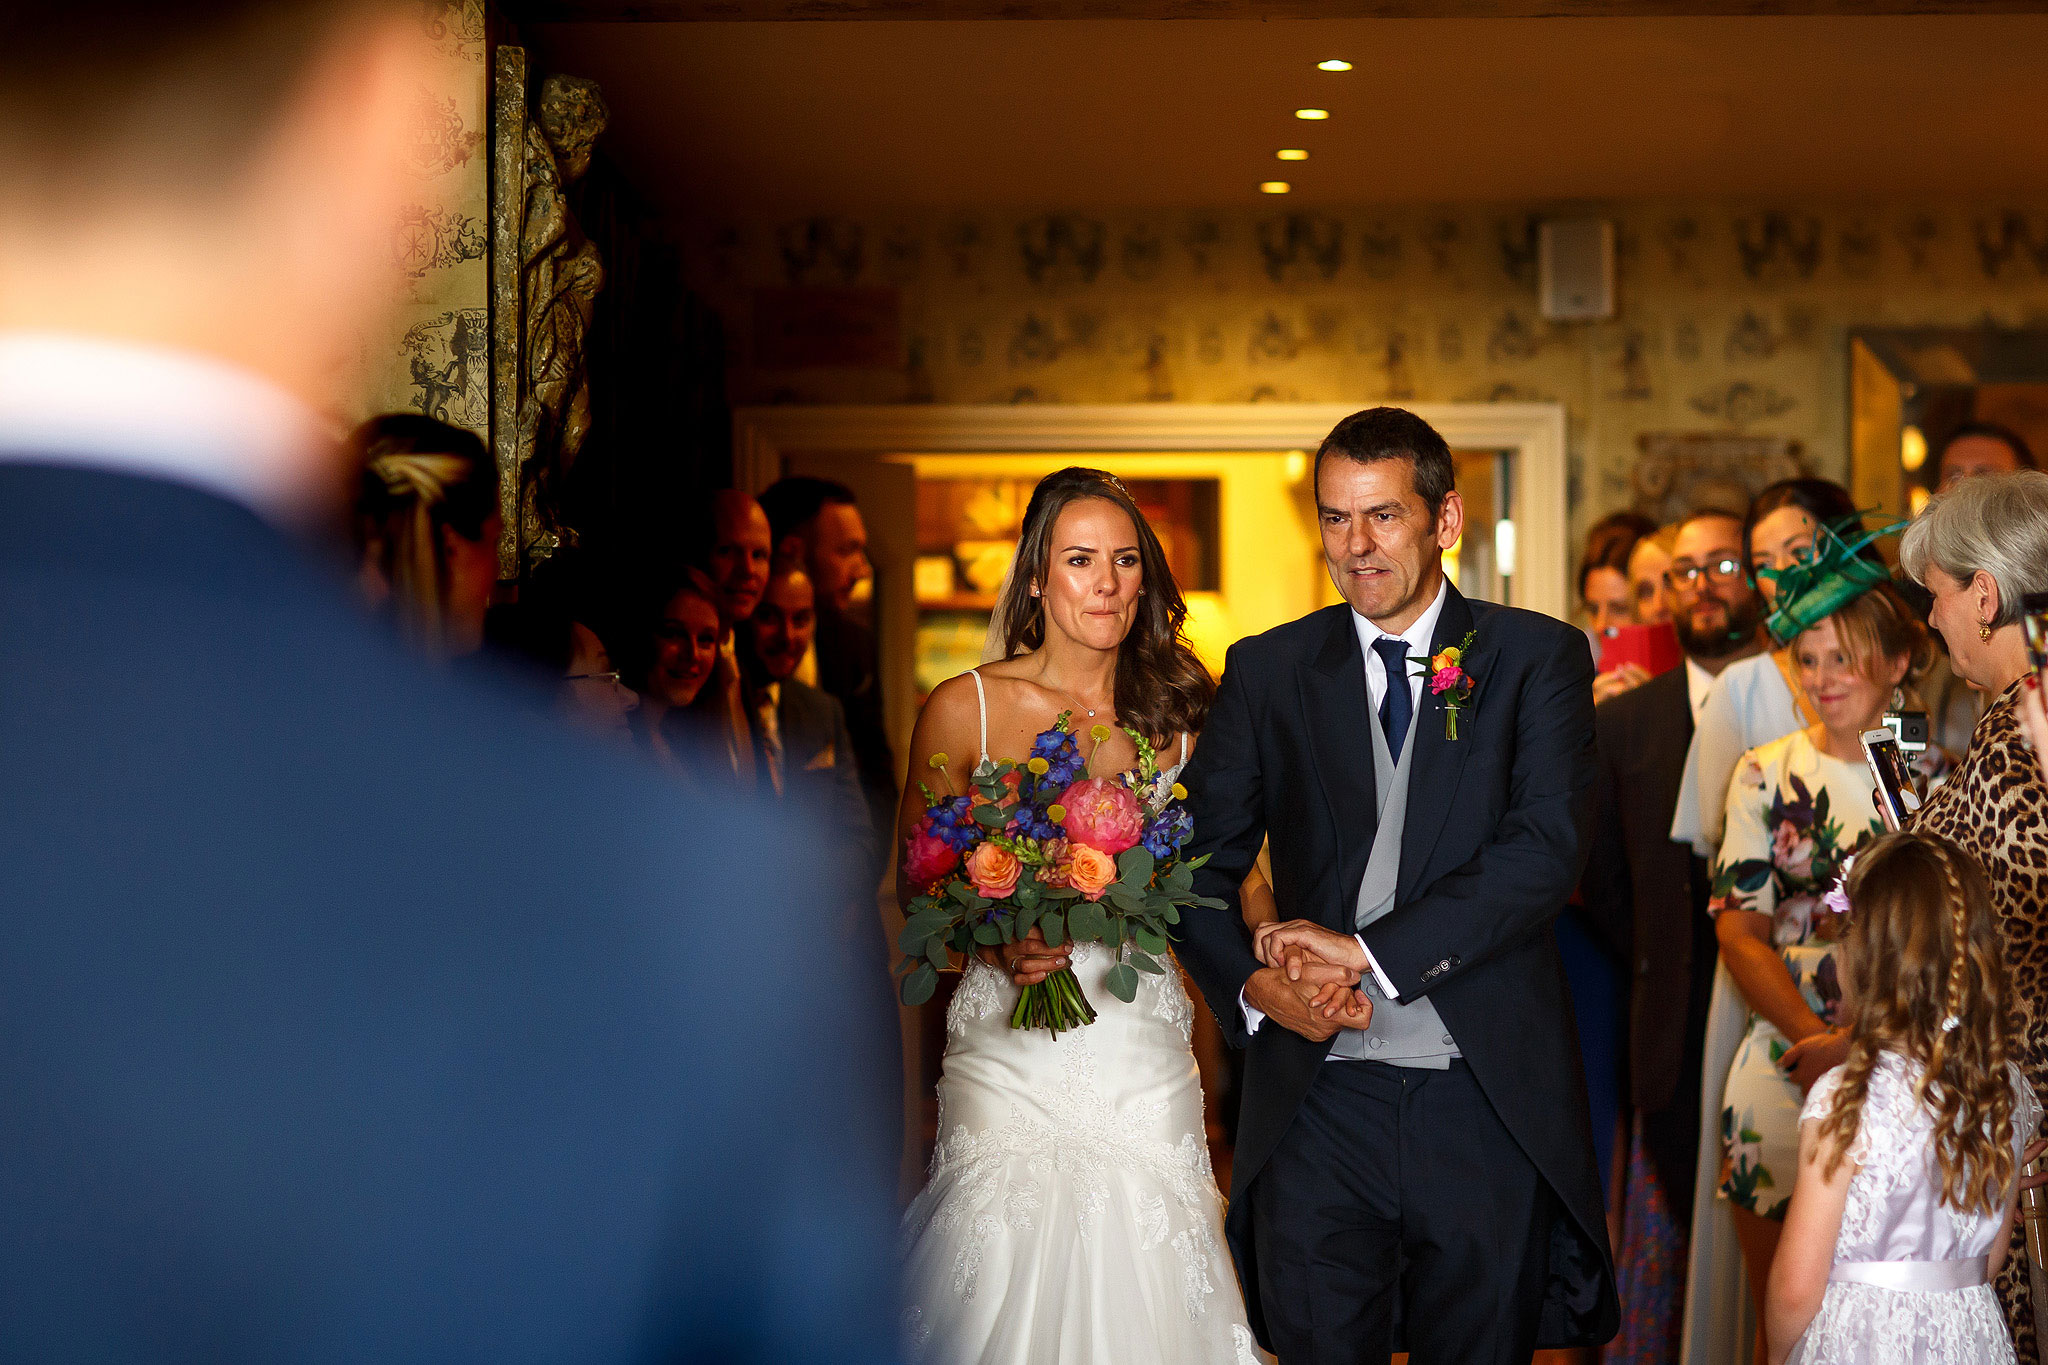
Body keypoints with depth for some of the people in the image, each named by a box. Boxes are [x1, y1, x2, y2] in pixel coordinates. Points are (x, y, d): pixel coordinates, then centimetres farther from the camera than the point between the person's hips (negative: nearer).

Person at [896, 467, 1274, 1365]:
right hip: (1010, 1048, -1)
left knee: (1145, 1290, 1)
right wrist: (999, 941, -16)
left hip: (1144, 1057, 2)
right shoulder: (964, 710, -1)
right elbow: (917, 884, 3)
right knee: (1005, 1286, -3)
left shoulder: (1181, 713, 4)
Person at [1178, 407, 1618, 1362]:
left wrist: (1367, 951, -16)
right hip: (1318, 1097, 1)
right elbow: (1200, 867, 8)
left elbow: (1546, 850, -11)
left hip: (1490, 1102, -1)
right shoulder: (1267, 672, 9)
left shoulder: (1537, 658, 2)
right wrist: (1254, 986, -12)